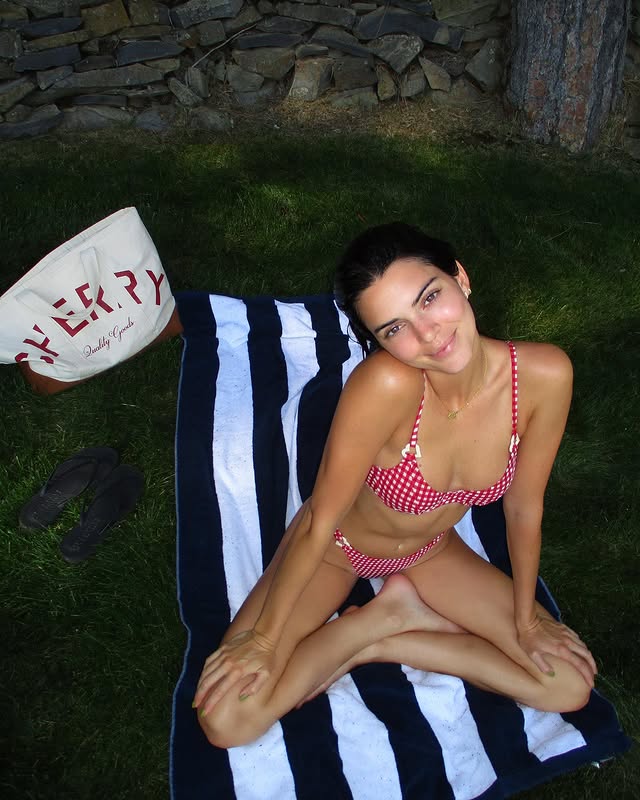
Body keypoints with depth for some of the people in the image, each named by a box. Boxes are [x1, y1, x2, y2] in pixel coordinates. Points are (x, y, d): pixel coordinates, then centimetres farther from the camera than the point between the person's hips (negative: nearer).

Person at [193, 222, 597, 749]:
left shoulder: (544, 375, -27)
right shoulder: (387, 383, -39)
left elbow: (524, 508, -10)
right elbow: (319, 522, -25)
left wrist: (525, 619, 3)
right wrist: (266, 638, -13)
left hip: (430, 548, 4)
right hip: (340, 544, -3)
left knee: (571, 688, 3)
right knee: (225, 720, -14)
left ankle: (371, 645, 7)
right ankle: (388, 613, 3)